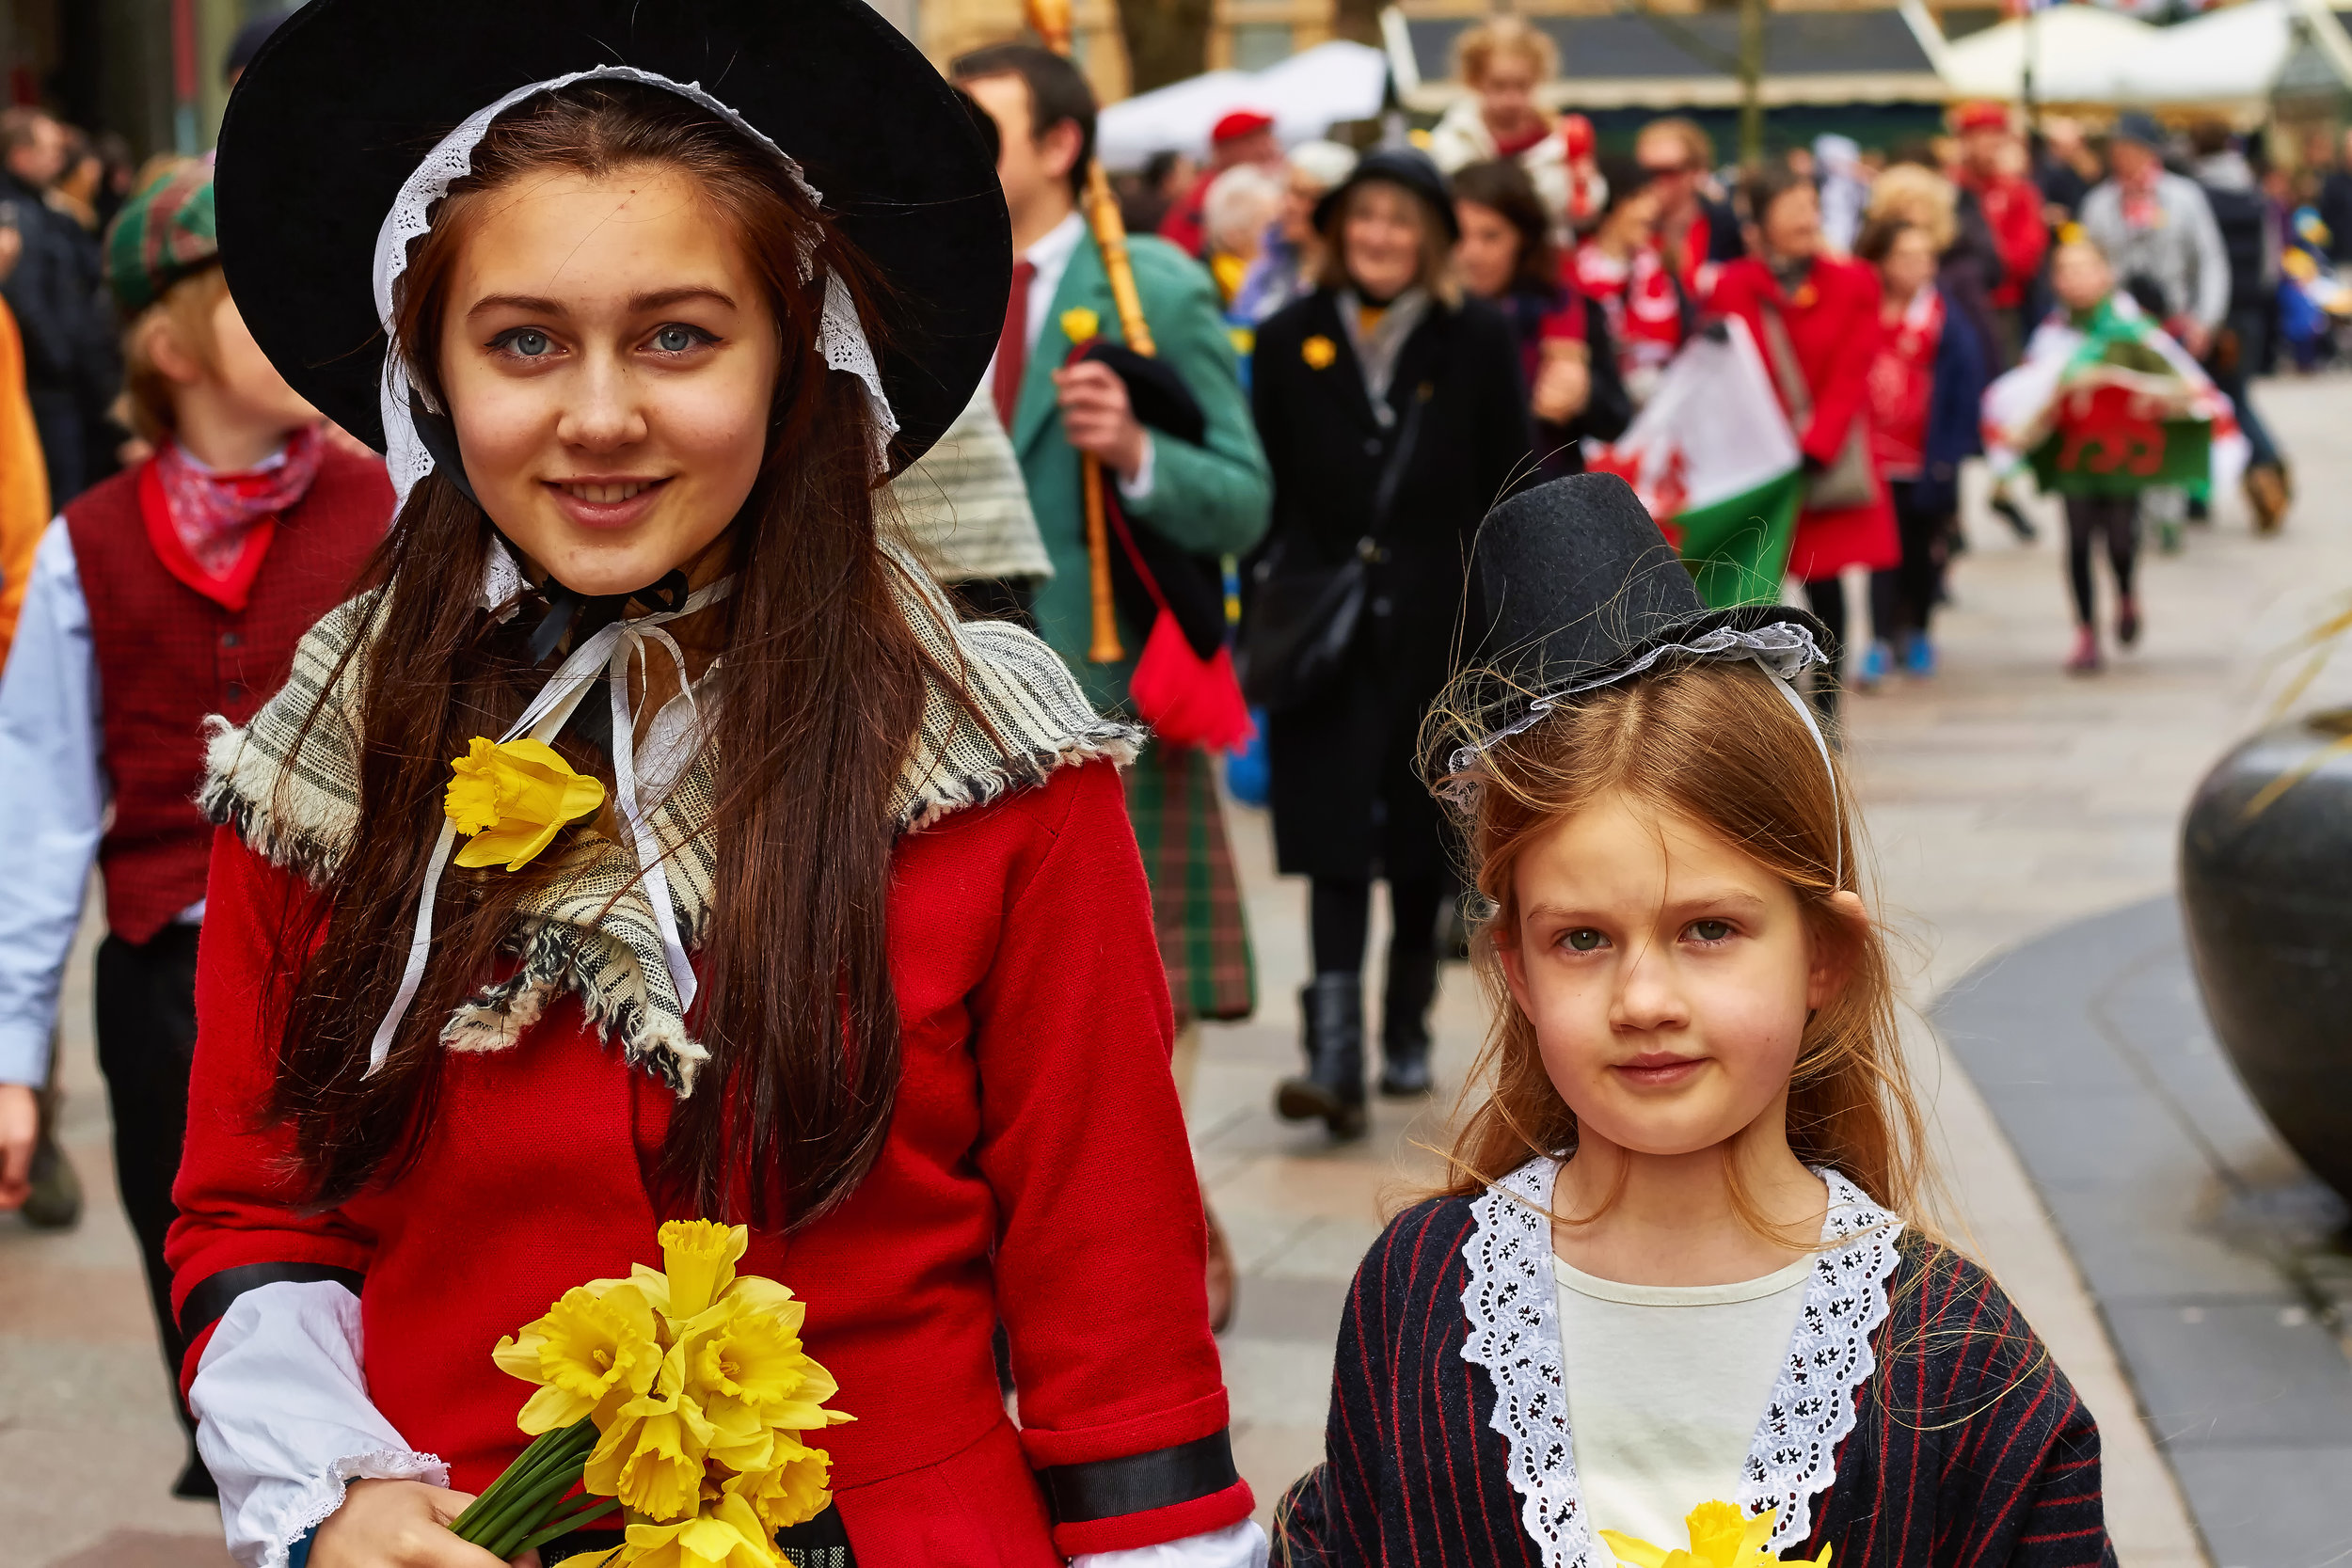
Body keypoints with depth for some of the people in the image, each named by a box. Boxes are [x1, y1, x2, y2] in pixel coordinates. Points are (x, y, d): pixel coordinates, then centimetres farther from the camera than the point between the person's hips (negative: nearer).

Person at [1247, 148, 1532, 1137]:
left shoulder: (1479, 342, 1)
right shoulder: (1291, 342, 4)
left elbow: (1509, 492, 2)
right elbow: (1266, 491, 6)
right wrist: (1260, 619, 0)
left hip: (1436, 626, 0)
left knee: (1421, 834, 11)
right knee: (1333, 837, -9)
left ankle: (1406, 1024, 28)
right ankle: (1335, 1054, -16)